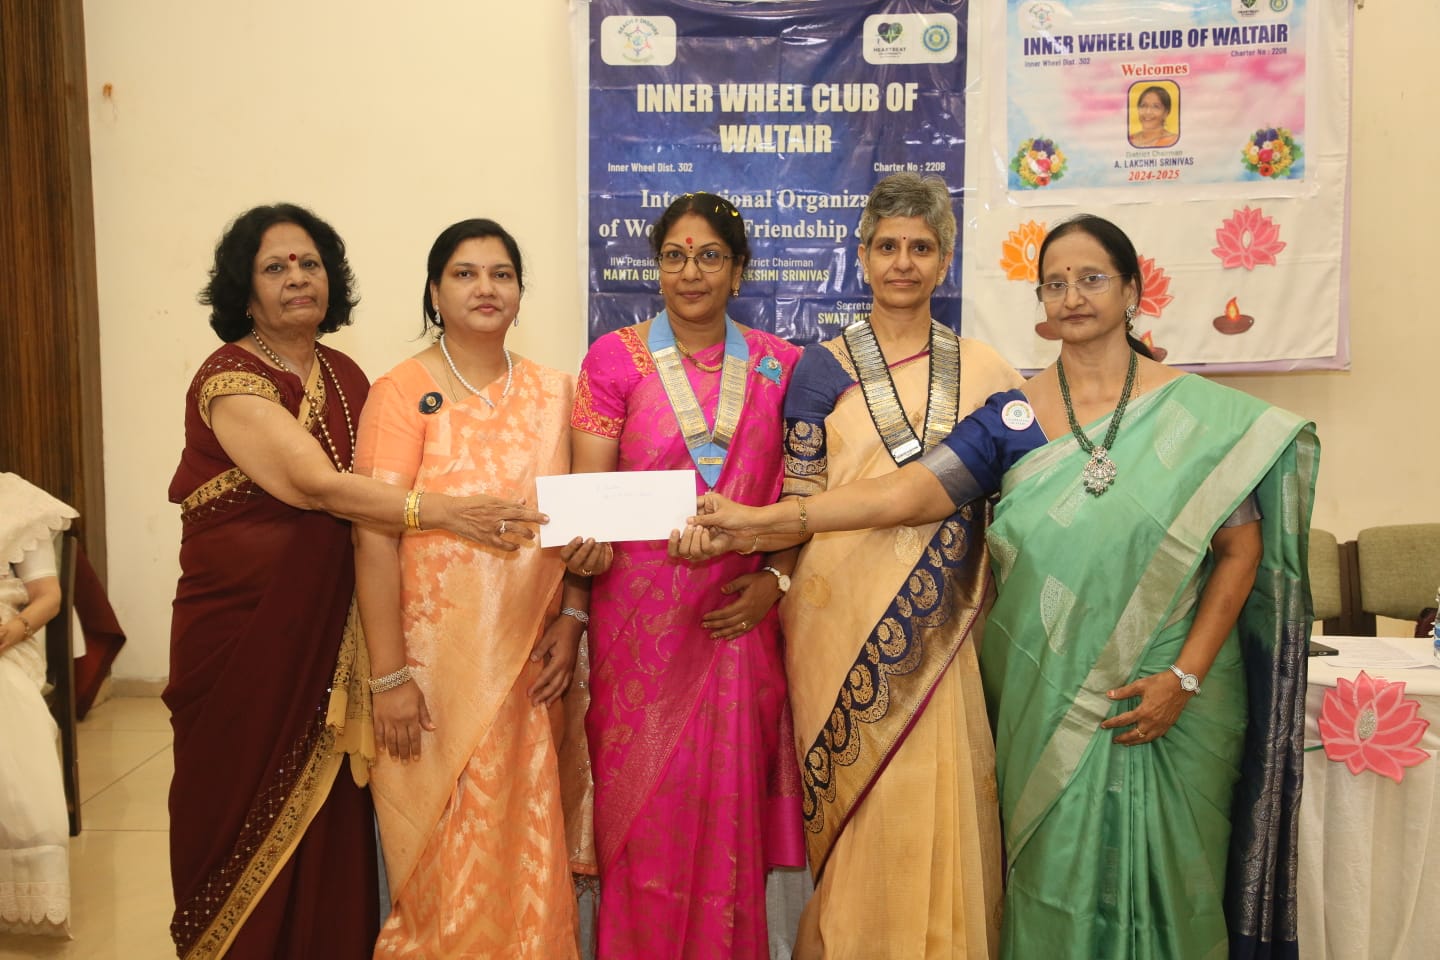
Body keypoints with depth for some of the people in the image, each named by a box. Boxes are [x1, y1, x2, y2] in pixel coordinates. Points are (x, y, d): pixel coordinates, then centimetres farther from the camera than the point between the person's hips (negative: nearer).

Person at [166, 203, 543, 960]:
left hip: (329, 630, 5)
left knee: (329, 822, 9)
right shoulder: (229, 378, -10)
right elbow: (316, 484, -23)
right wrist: (440, 512, -31)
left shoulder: (346, 378, 10)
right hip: (242, 633, -5)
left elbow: (361, 490, 9)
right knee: (252, 821, 6)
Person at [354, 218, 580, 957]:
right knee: (444, 857, 6)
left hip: (527, 661, 4)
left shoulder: (552, 392, 7)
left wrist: (569, 621, -1)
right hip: (435, 661, -3)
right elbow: (376, 537, -11)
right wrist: (388, 676, -14)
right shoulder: (403, 392, -7)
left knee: (527, 848, 12)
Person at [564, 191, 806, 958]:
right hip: (640, 620, -1)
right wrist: (585, 546, -24)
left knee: (729, 812, 6)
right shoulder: (615, 359, 1)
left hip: (739, 619, 2)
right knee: (641, 813, 4)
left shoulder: (778, 365, 7)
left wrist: (775, 578, -4)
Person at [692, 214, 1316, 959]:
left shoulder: (1199, 414, -1)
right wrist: (758, 520, -20)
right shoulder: (1011, 418, 0)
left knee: (1156, 872, 7)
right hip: (1048, 697, 1)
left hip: (1166, 699, -1)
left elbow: (1241, 550, -1)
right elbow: (905, 492, -10)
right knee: (1058, 874, 7)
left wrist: (1184, 676, -10)